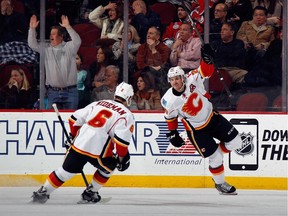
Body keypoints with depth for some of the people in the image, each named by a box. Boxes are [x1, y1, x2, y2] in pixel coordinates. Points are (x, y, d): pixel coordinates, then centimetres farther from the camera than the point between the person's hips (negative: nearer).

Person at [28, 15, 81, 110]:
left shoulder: (69, 47, -1)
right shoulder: (46, 49, 10)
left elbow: (77, 41, -19)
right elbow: (32, 44, 5)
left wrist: (68, 27, -28)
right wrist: (32, 29, -6)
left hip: (69, 91, -3)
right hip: (53, 91, 3)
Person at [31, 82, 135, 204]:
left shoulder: (98, 104, 18)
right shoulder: (127, 115, 2)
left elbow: (75, 118, 16)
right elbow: (121, 139, -10)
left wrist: (73, 136, 31)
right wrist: (122, 157, 2)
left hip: (80, 143, 4)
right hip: (98, 151, -4)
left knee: (65, 171, 16)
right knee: (109, 166, 25)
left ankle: (42, 193, 15)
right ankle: (90, 194, 23)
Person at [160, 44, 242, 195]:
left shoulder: (192, 80, -19)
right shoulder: (169, 100, -19)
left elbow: (206, 71, -21)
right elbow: (170, 117, -3)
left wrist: (207, 59, -41)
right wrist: (172, 134, 4)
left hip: (212, 117, 4)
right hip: (196, 130, -3)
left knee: (235, 142, 0)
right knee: (215, 158, -4)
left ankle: (216, 153, 27)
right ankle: (220, 184, 19)